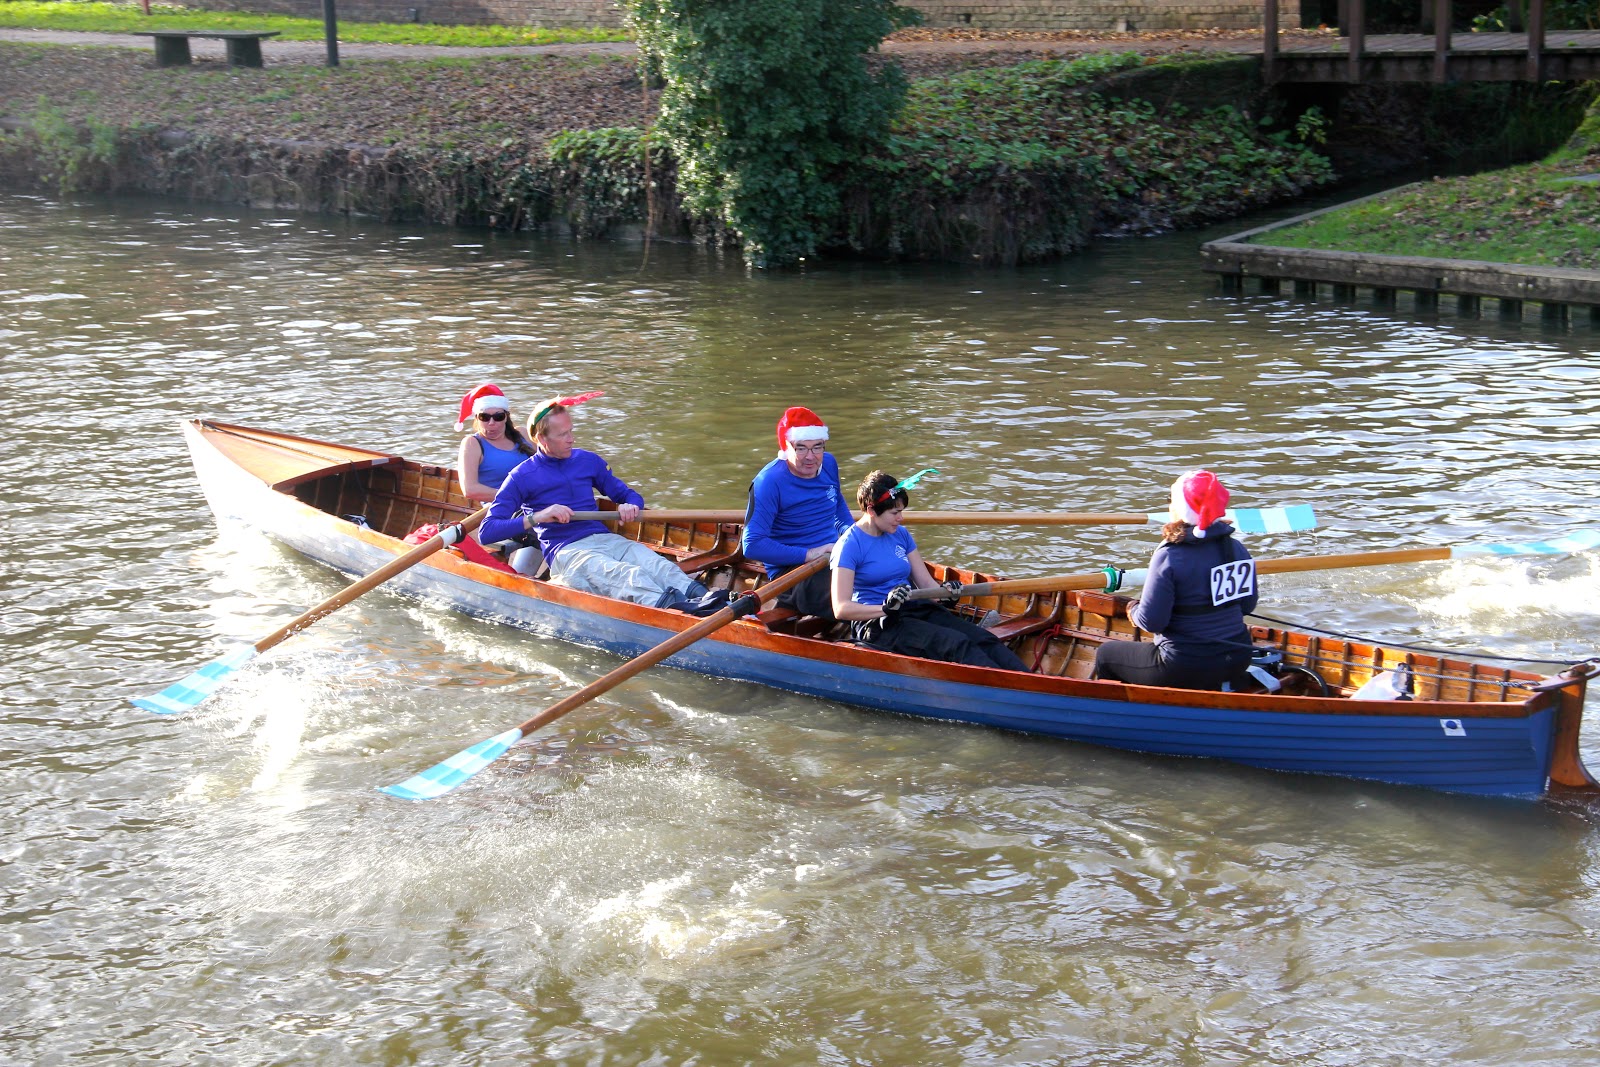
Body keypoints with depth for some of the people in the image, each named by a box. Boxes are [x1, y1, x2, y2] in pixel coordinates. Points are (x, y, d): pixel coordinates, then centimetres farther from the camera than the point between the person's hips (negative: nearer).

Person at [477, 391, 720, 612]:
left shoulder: (588, 461, 20)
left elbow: (629, 495, 28)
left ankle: (699, 596, -56)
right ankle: (676, 610, -64)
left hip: (604, 539, 6)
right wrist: (537, 517, -15)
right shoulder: (522, 477, 5)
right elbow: (487, 532, -2)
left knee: (660, 567, -28)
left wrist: (631, 506, 0)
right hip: (565, 551, -6)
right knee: (627, 576, -38)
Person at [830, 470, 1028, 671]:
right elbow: (841, 609, -17)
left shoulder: (901, 535, 14)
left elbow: (926, 583, 14)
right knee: (956, 643, -30)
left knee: (982, 638, -19)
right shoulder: (849, 546, -8)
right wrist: (886, 608, -30)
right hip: (877, 624, -7)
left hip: (917, 610, 7)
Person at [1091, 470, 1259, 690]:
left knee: (1105, 654, 17)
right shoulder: (1236, 549, -2)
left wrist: (1133, 610, 3)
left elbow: (1151, 621, -18)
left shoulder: (1169, 556, -19)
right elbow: (1247, 605, 9)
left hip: (1186, 669, -7)